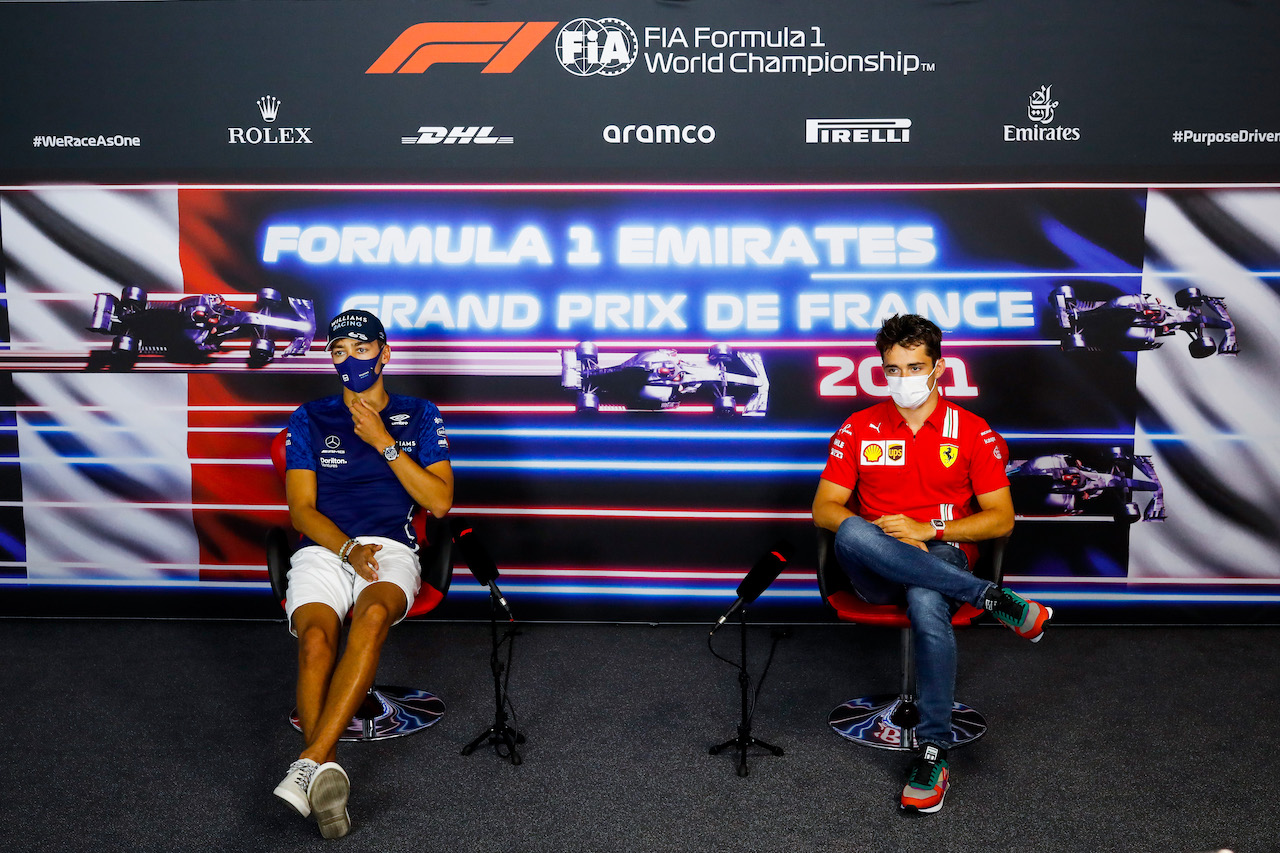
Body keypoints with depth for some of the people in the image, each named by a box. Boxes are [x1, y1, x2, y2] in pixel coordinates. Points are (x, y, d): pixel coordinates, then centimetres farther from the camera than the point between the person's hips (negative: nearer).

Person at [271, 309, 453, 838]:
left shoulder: (420, 417, 17)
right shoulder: (310, 419, 18)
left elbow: (439, 502, 6)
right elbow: (301, 509, 8)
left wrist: (385, 442, -1)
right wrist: (348, 550, -11)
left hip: (392, 549, -1)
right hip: (323, 548, 1)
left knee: (373, 615, -37)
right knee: (316, 640, -32)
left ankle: (311, 762, -43)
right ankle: (328, 776, -38)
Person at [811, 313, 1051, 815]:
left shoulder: (972, 432, 6)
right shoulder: (858, 429, 9)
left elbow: (1001, 519, 3)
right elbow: (824, 509, 4)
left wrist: (928, 530, -12)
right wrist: (884, 534, -14)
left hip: (943, 558, -1)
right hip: (875, 574, 2)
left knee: (926, 604, -39)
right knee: (853, 534, -36)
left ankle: (932, 753, -29)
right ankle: (994, 600, -29)